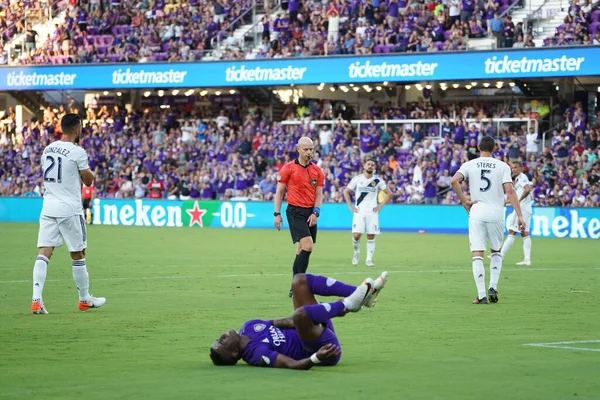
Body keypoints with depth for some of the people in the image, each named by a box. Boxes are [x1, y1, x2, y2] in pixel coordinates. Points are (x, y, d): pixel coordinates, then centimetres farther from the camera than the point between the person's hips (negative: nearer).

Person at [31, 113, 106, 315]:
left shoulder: (48, 149, 10)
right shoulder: (77, 152, -10)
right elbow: (88, 180, -2)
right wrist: (86, 168, 15)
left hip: (48, 208, 5)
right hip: (69, 210, -5)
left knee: (44, 253, -2)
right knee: (78, 255, 9)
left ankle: (36, 299, -16)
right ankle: (85, 299, 22)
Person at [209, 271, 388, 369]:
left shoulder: (248, 328, 1)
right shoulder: (257, 353, -24)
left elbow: (275, 323, 11)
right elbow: (293, 365, -32)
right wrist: (316, 358, -51)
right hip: (326, 347, -10)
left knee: (300, 280, 7)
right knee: (300, 314, -41)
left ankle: (363, 293, 1)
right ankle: (348, 304, -15)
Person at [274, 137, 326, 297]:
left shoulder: (317, 171, 8)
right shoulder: (288, 168, -3)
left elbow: (319, 194, 8)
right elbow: (279, 191, 1)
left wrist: (316, 213, -6)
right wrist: (277, 214, -4)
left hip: (311, 213, 5)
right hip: (295, 211, -5)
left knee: (302, 249, 7)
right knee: (307, 245, -19)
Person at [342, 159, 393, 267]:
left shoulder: (378, 181, 3)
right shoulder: (357, 179, 3)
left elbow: (389, 194, 10)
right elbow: (346, 192, 11)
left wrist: (380, 206, 1)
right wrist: (351, 206, 2)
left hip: (372, 212, 1)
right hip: (359, 212, -1)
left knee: (371, 236, -2)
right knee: (356, 235, -11)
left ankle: (369, 259, 3)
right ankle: (356, 253, 14)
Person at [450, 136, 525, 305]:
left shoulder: (469, 165, 4)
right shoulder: (502, 166, 2)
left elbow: (454, 181, -12)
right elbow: (509, 191, -8)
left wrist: (464, 201, -3)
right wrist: (519, 215, -9)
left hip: (476, 213, 0)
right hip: (496, 214, 0)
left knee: (477, 254, 0)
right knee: (496, 252, 19)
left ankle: (481, 295, -7)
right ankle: (493, 287, 5)